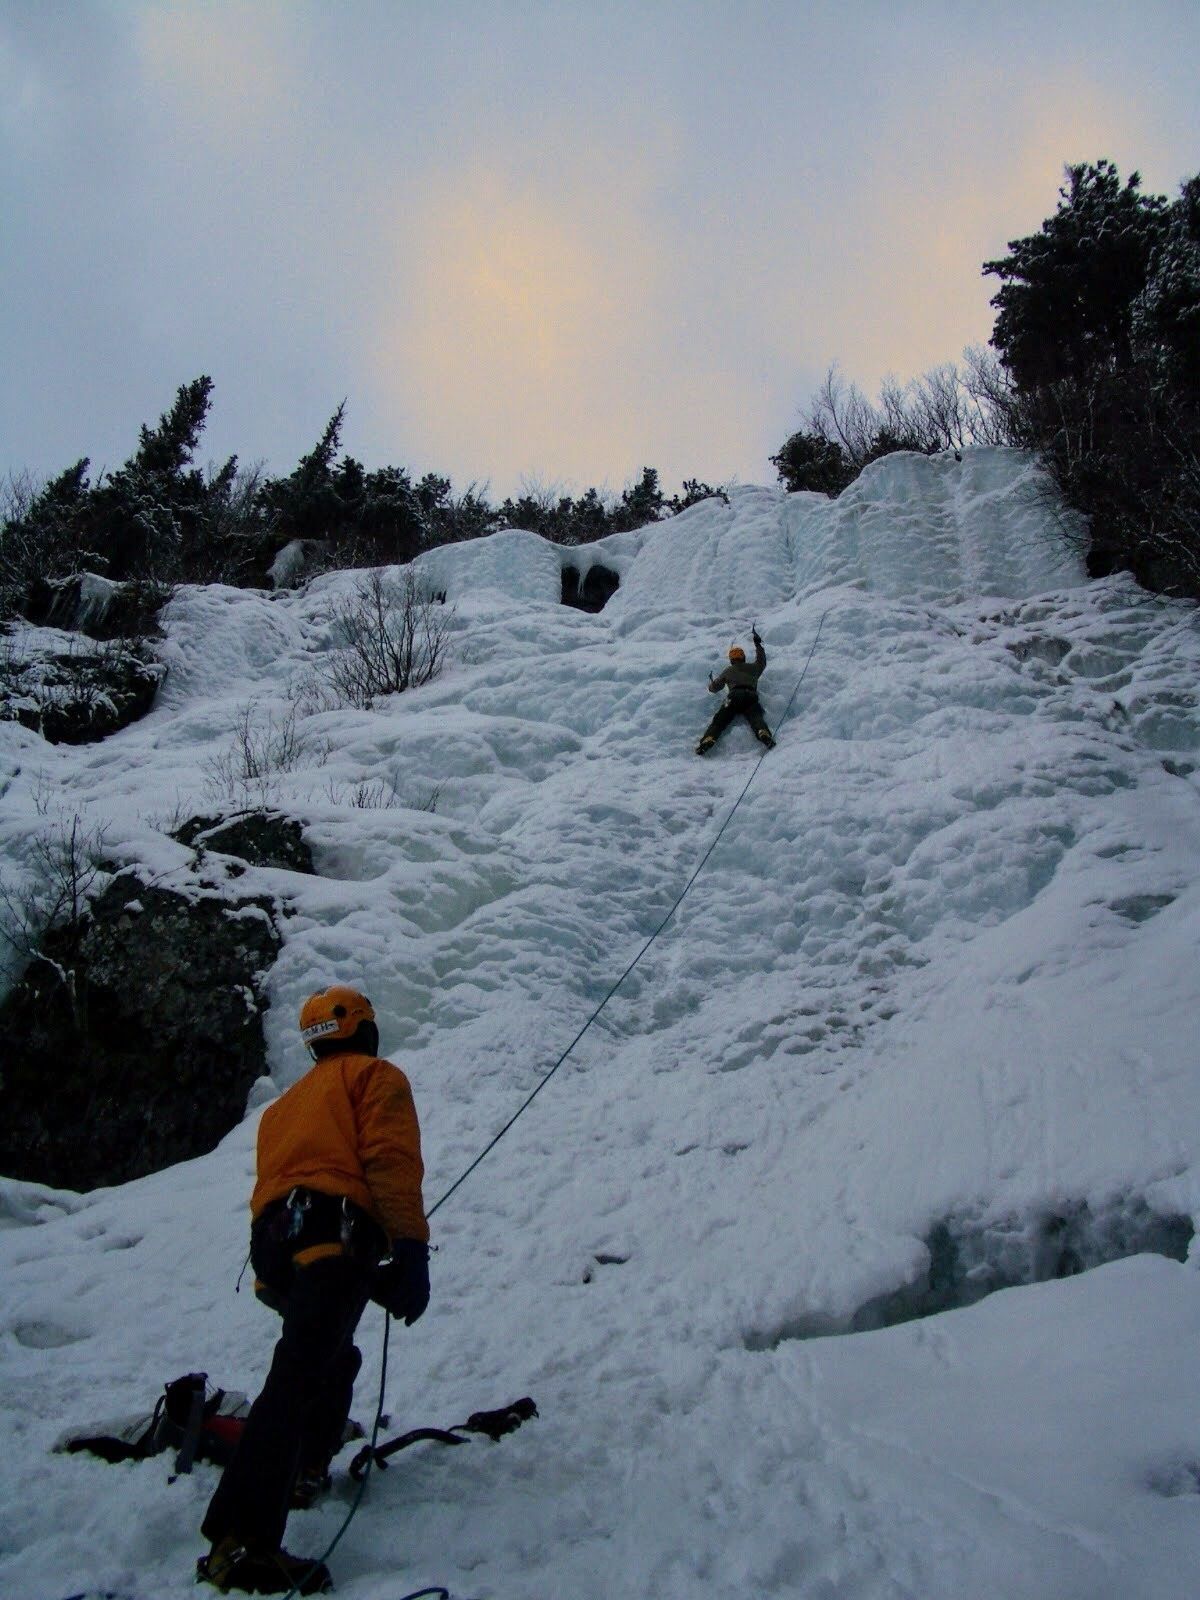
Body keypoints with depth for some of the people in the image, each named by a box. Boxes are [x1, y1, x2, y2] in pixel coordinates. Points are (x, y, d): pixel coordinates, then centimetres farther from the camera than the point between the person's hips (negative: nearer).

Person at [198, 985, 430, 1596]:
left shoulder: (287, 1100, 34)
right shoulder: (375, 1075, 12)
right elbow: (390, 1158, -6)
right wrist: (411, 1250, -11)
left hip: (271, 1240, 8)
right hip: (334, 1234, -8)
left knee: (333, 1359, 29)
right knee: (299, 1376, -19)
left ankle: (303, 1472, 30)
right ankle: (241, 1543, -28)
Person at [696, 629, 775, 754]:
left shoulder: (728, 671, 26)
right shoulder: (753, 668, 29)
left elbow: (714, 688, 31)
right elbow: (762, 661, 51)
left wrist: (711, 683, 57)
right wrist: (758, 643, 62)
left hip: (734, 697, -1)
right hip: (751, 696, 1)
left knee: (719, 720, -9)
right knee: (756, 718, -20)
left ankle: (707, 740, -33)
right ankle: (764, 734, -52)